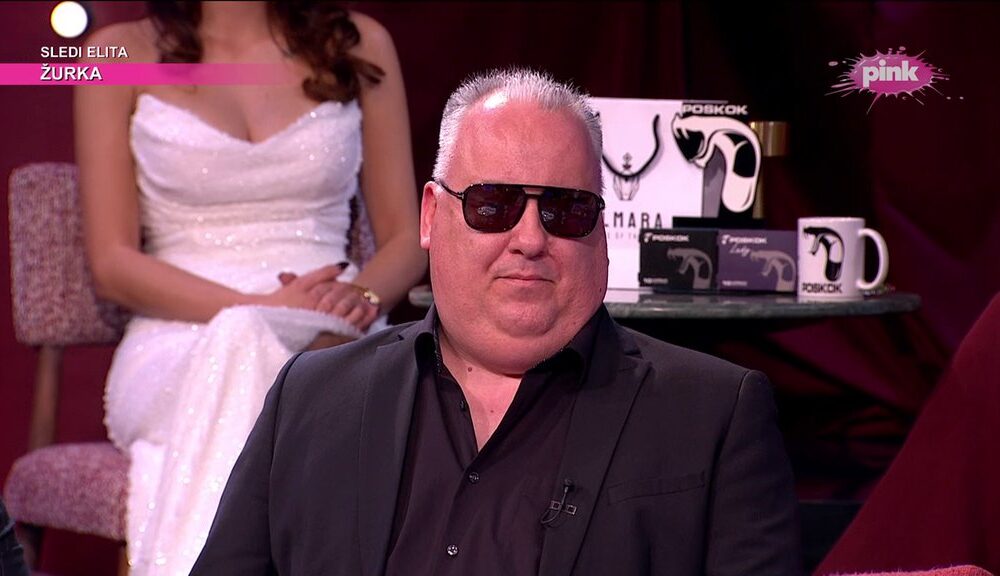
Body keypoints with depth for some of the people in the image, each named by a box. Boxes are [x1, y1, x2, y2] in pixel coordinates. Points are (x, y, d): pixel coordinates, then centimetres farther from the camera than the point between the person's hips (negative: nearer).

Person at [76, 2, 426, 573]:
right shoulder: (123, 52, 10)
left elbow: (406, 237, 16)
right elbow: (113, 263, 3)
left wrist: (363, 294, -9)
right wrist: (259, 309, -14)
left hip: (333, 336, 1)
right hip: (178, 343, -1)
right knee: (243, 345, -39)